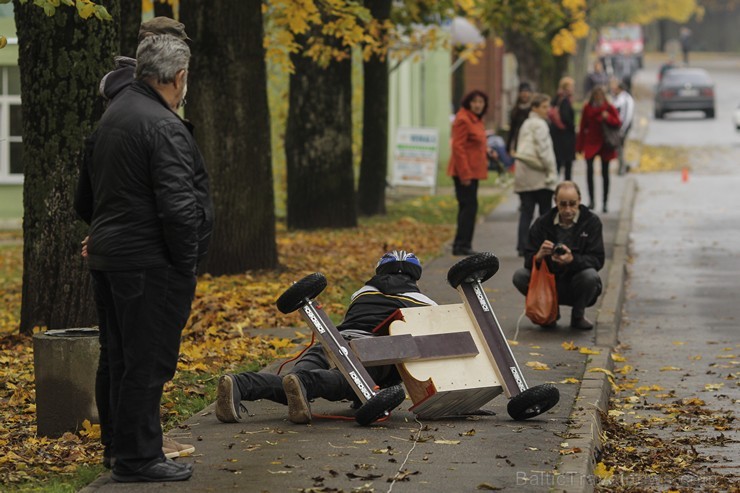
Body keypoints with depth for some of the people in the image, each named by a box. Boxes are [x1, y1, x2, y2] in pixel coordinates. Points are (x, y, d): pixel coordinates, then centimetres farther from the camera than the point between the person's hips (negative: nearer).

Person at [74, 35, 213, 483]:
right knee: (148, 363, -3)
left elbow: (86, 199, 23)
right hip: (149, 265, -10)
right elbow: (177, 206, -21)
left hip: (108, 259, 10)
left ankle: (130, 453, 22)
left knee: (125, 361, 15)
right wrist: (187, 263, -12)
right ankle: (138, 458, 0)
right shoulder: (163, 127, -16)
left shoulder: (112, 117, 15)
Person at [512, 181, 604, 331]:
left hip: (577, 287, -2)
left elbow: (597, 260, -15)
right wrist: (538, 257, -33)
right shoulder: (542, 223, -2)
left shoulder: (591, 221, -7)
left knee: (590, 276, -35)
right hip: (550, 283, 2)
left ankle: (578, 316, -3)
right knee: (520, 276, -22)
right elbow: (528, 260, -7)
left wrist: (572, 260, -36)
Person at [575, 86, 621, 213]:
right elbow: (583, 127, 5)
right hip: (591, 143, 0)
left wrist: (608, 118, -20)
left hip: (605, 144, 0)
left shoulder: (609, 108, -1)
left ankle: (605, 202, 13)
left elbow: (618, 123, -1)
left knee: (605, 173, 5)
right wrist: (580, 146, 4)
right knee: (589, 169, -16)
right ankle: (591, 199, -6)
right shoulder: (587, 108, 1)